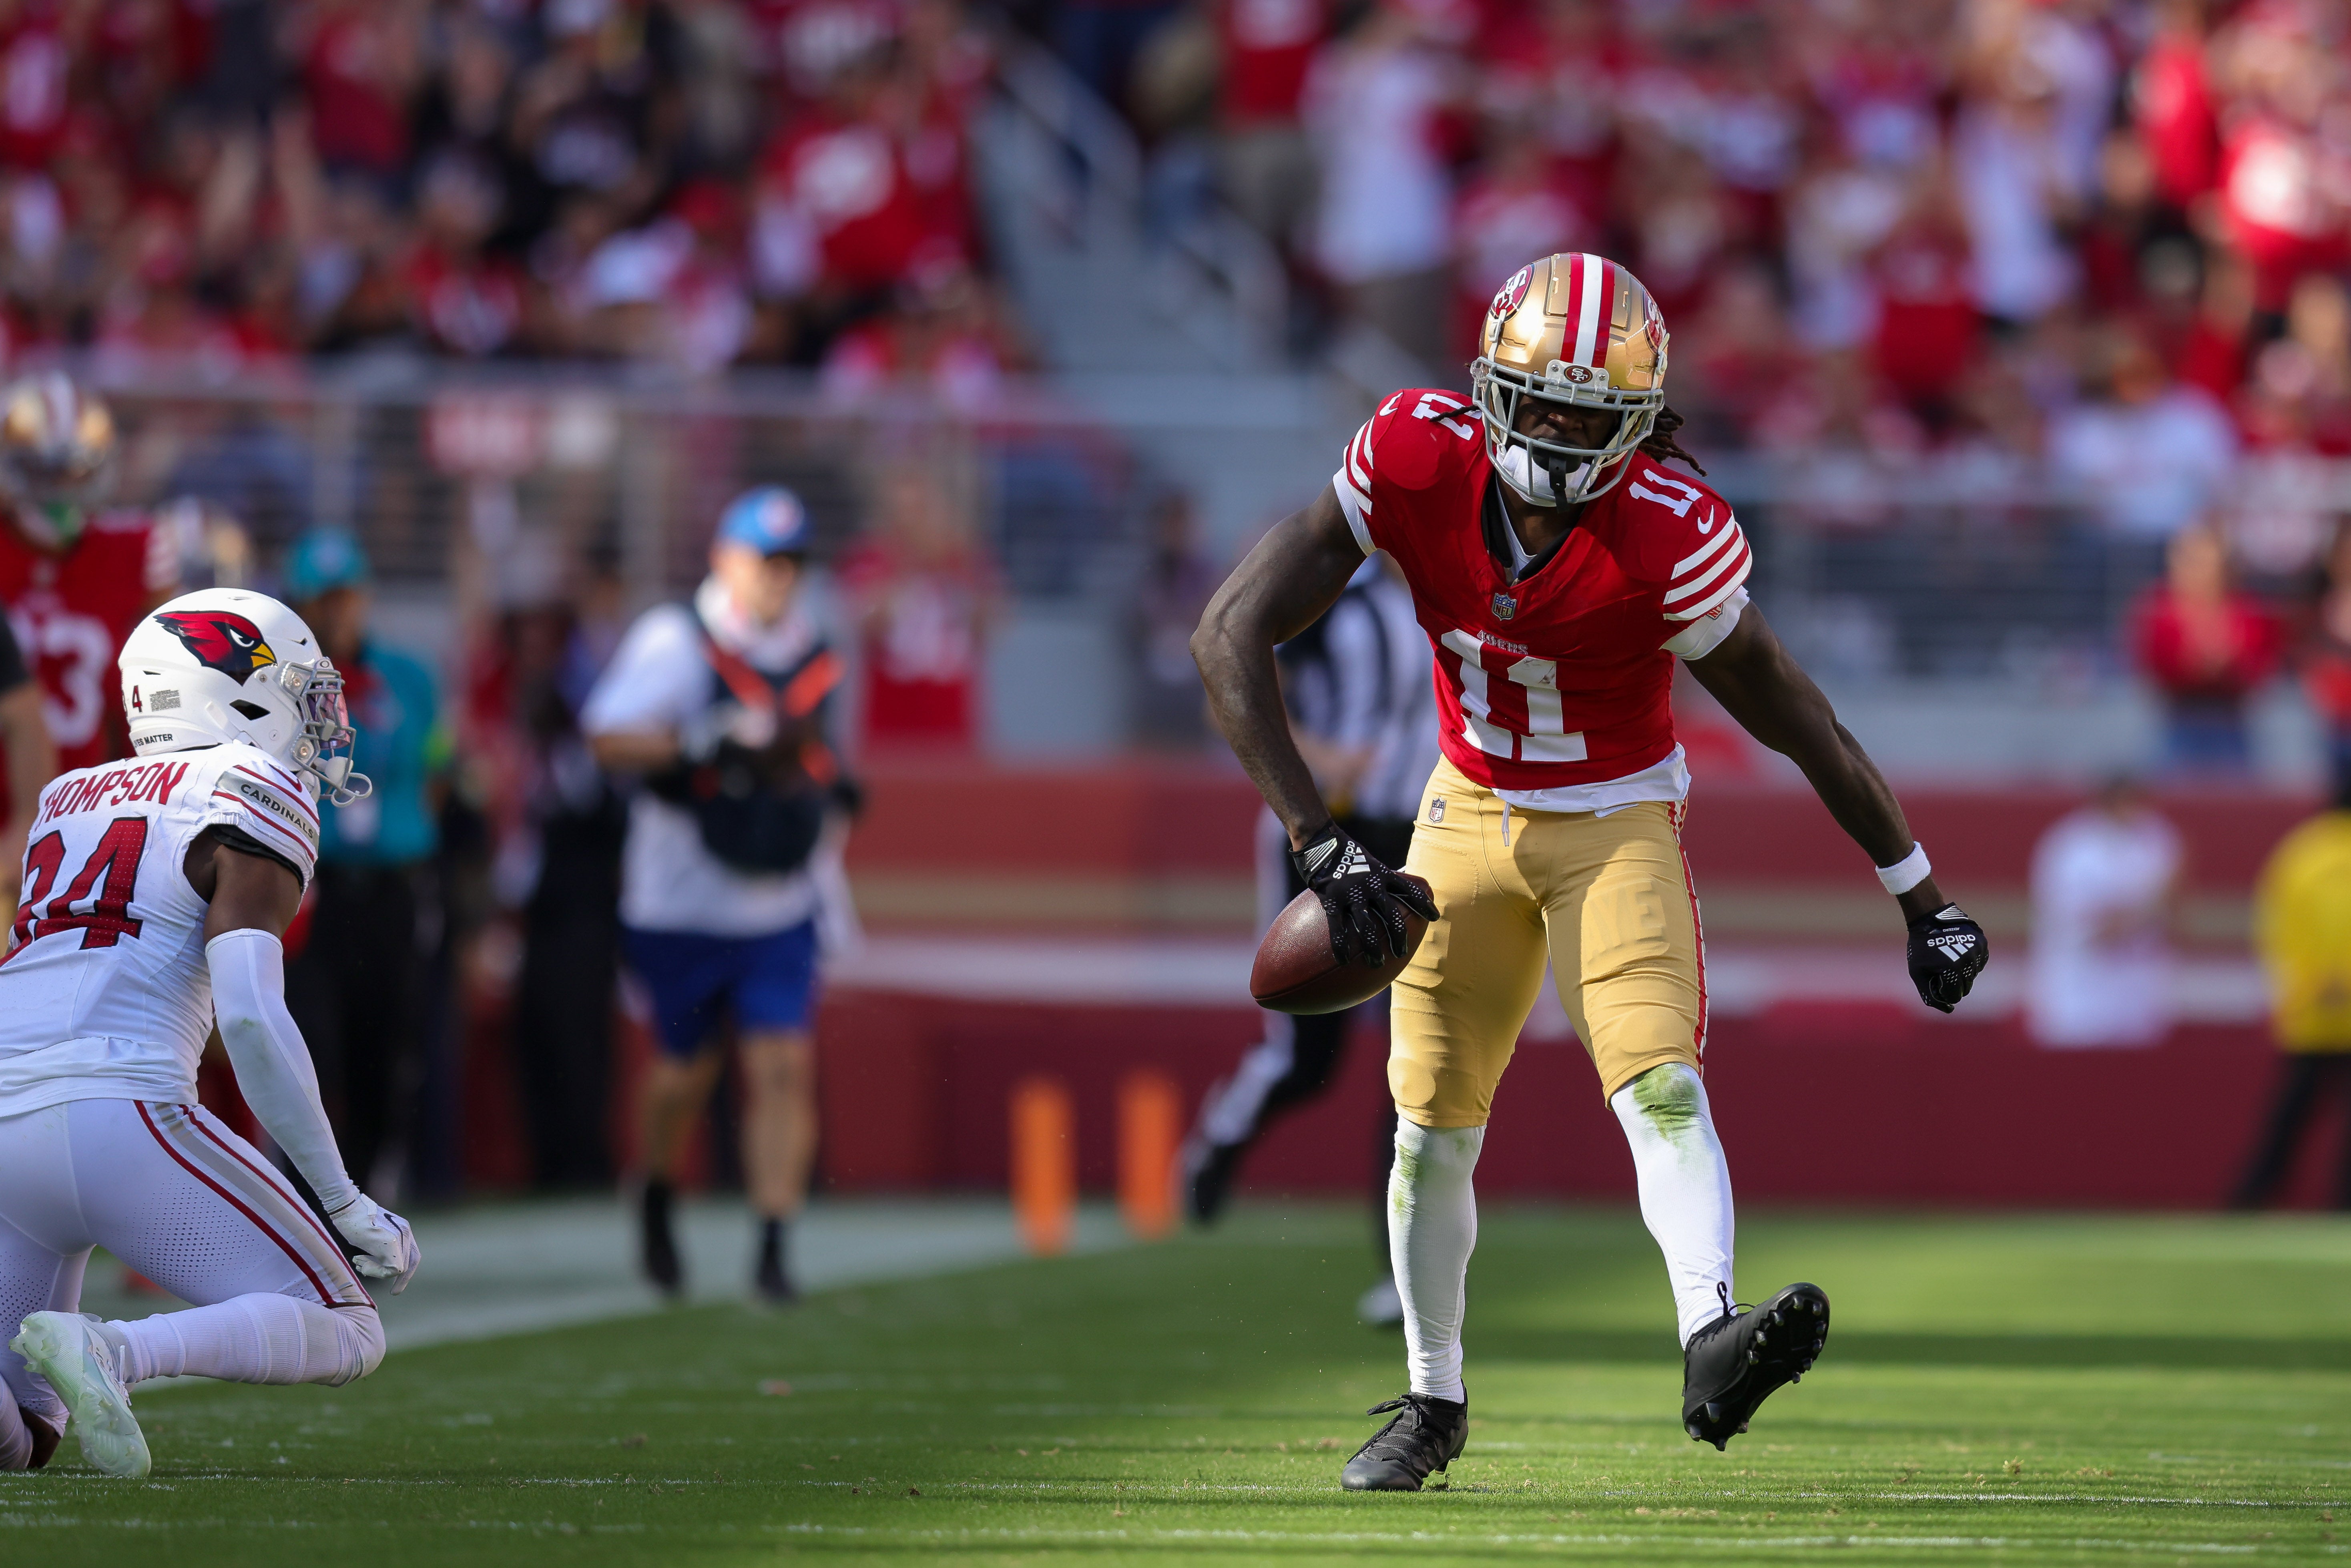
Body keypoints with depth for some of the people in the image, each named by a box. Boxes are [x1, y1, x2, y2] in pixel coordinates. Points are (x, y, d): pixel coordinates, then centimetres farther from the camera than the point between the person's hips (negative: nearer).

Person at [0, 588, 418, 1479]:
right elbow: (249, 1013, -10)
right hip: (118, 1112, -7)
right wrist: (346, 1204, -6)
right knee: (346, 1336, 2)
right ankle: (107, 1353, -24)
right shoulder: (253, 803, 1)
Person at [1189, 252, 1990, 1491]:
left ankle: (1711, 1345, -43)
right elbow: (1232, 637, -23)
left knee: (1661, 1084, -25)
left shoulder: (1671, 539, -27)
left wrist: (1924, 902, -7)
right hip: (1471, 816, 3)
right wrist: (1325, 853, -30)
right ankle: (1433, 1401, 26)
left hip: (1618, 822, -3)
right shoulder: (1417, 464, -22)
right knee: (1434, 1123, 7)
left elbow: (1799, 725, -15)